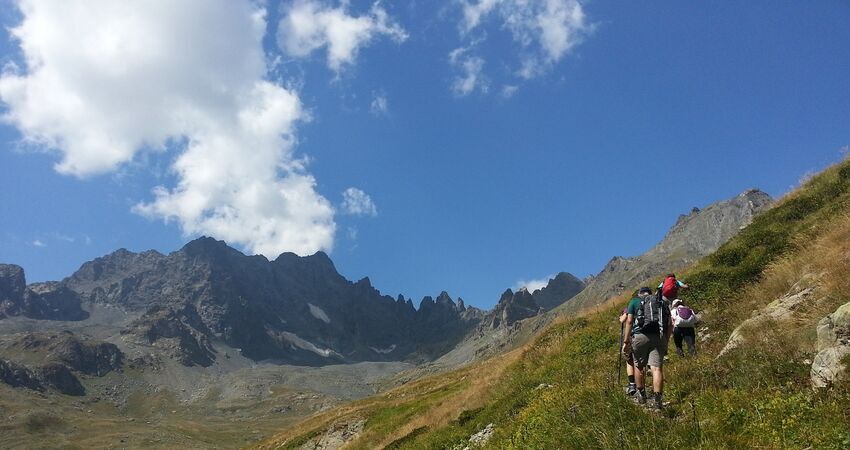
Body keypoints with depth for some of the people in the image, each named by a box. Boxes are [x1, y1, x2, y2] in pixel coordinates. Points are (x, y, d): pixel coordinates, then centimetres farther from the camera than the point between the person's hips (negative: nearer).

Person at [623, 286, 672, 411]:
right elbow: (670, 325, 13)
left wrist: (626, 341, 3)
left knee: (639, 366, 15)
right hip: (659, 337, 2)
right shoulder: (663, 303, 22)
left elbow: (629, 321, 3)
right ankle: (657, 400, -11)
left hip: (640, 336, -1)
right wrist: (666, 342, 18)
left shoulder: (634, 302, 14)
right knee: (657, 368, -3)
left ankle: (641, 395, 24)